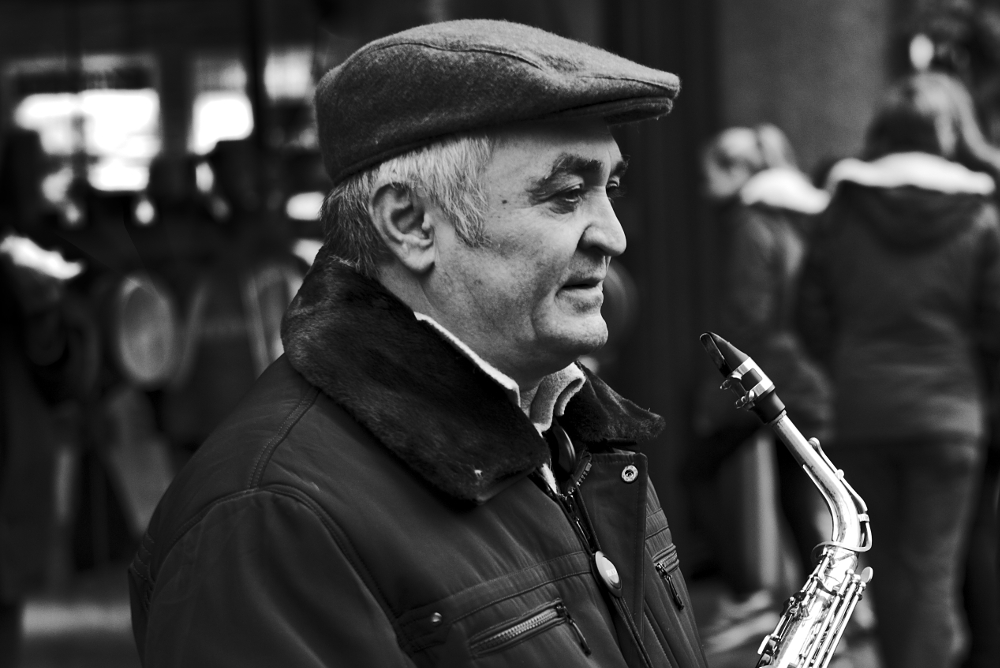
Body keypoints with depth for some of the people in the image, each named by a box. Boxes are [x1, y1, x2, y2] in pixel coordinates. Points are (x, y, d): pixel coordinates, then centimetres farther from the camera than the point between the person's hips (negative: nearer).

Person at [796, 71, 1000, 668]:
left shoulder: (845, 211, -1)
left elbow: (812, 312, 1)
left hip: (861, 413, 2)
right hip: (948, 416, -2)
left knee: (888, 567, 16)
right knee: (934, 571, 2)